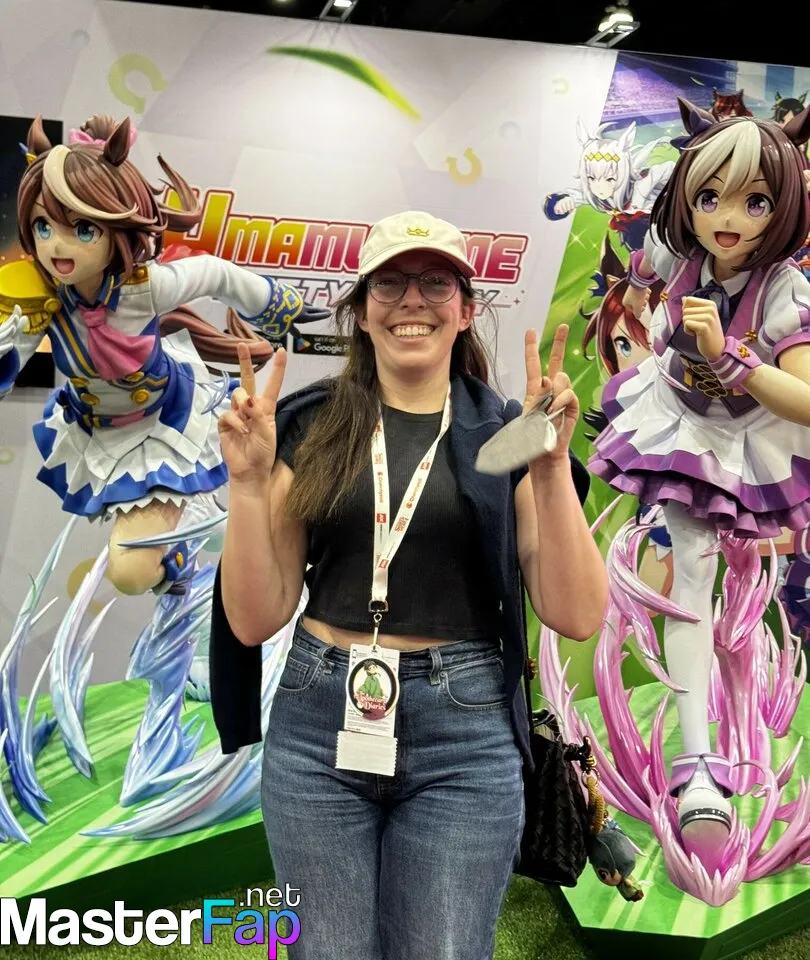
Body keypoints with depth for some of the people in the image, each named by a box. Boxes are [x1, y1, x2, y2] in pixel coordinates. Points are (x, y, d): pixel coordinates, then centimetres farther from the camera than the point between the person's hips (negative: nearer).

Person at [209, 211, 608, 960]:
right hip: (317, 725, 1)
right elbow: (256, 619, 0)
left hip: (464, 733, -1)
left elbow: (576, 615, -6)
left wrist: (553, 462, -15)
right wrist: (250, 482, -12)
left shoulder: (509, 433, 1)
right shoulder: (310, 426, 2)